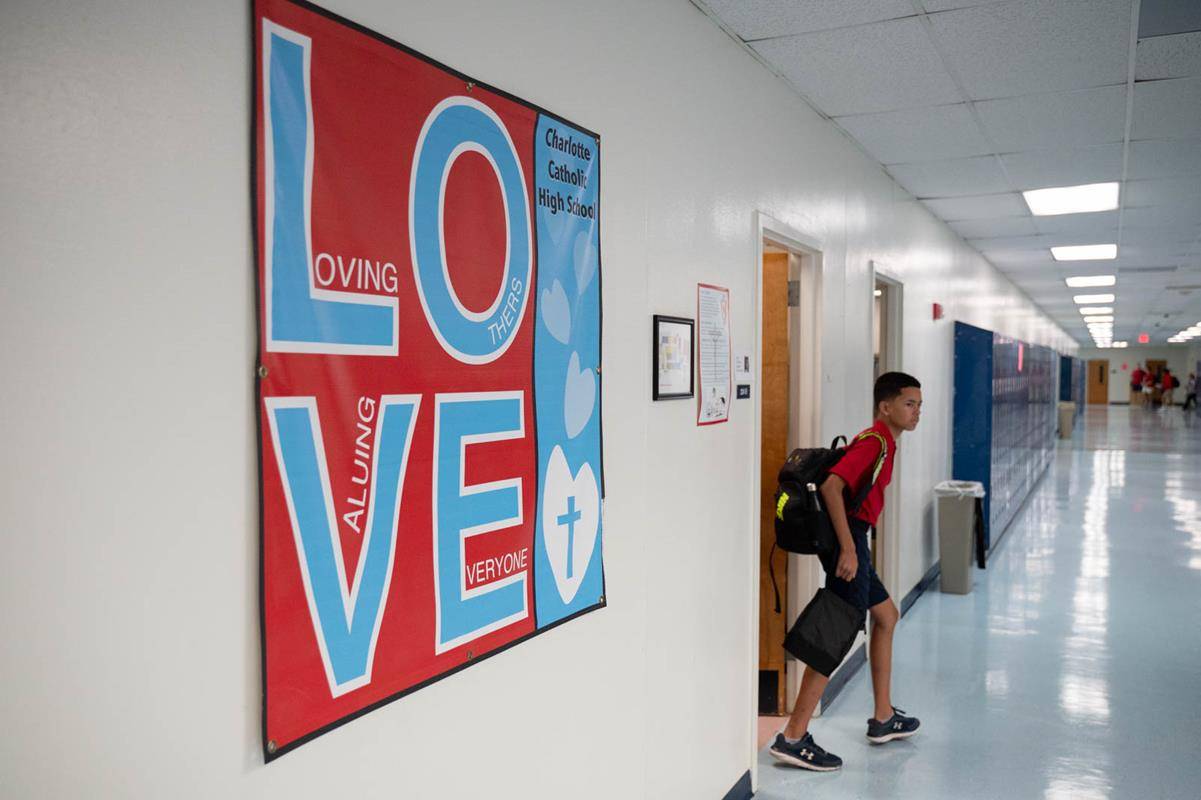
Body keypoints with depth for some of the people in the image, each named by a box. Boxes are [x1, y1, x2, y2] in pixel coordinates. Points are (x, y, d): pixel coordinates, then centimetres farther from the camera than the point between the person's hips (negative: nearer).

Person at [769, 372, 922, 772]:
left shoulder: (880, 441, 18)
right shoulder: (875, 440, -13)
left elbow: (846, 486, 23)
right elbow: (831, 487, -26)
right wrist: (848, 548, -27)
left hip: (852, 541, 11)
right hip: (848, 541, -11)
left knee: (887, 616, 22)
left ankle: (884, 718, 34)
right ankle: (793, 738, -7)